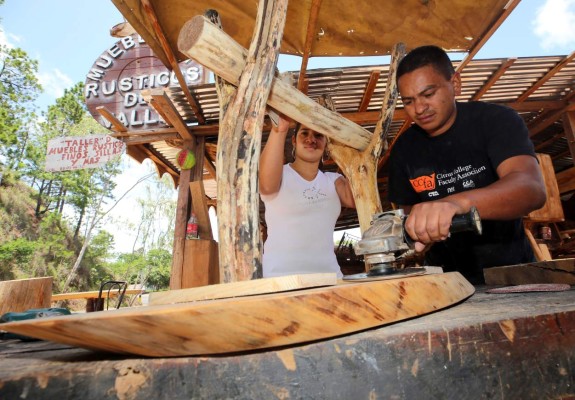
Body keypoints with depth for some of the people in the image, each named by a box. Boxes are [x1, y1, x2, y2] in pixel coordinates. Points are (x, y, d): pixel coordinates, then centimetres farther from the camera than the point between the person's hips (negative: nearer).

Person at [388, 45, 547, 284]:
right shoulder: (404, 150, 0)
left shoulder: (496, 120, -10)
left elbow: (532, 188, -27)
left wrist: (459, 202, -44)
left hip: (508, 270, -1)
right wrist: (416, 230, -14)